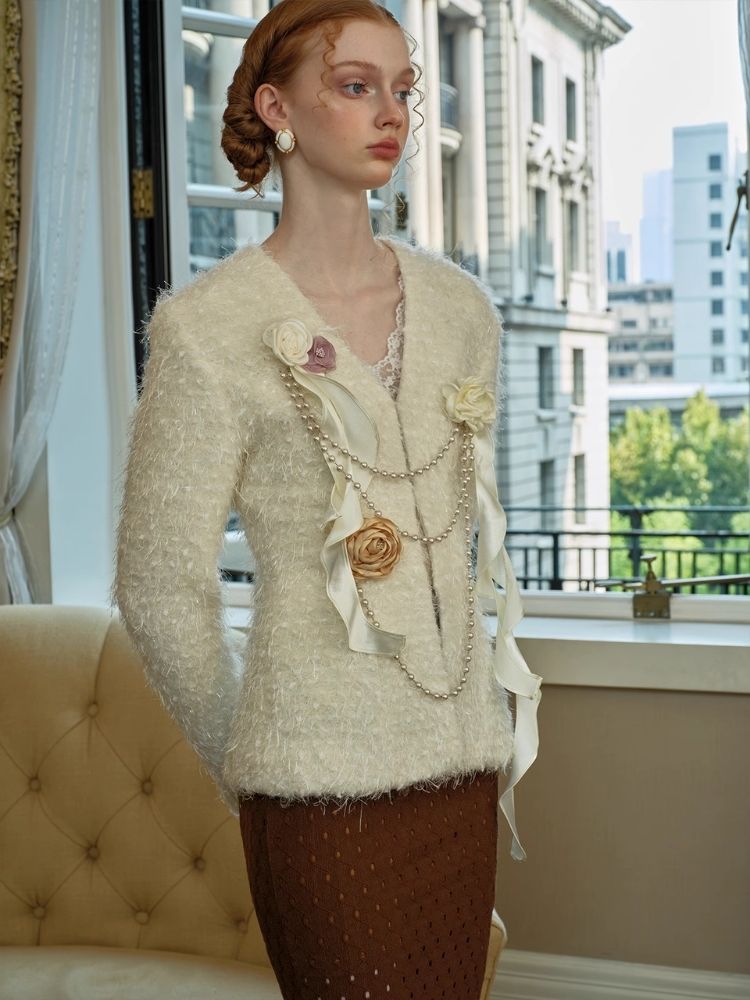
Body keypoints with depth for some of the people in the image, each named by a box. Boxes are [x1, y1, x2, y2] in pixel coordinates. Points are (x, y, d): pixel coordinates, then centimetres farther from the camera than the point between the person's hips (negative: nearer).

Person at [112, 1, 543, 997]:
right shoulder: (211, 325, -9)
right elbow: (161, 590, -6)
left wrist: (482, 726, 15)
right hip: (327, 790, -5)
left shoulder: (460, 305, 8)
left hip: (463, 757, 5)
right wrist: (245, 766, 4)